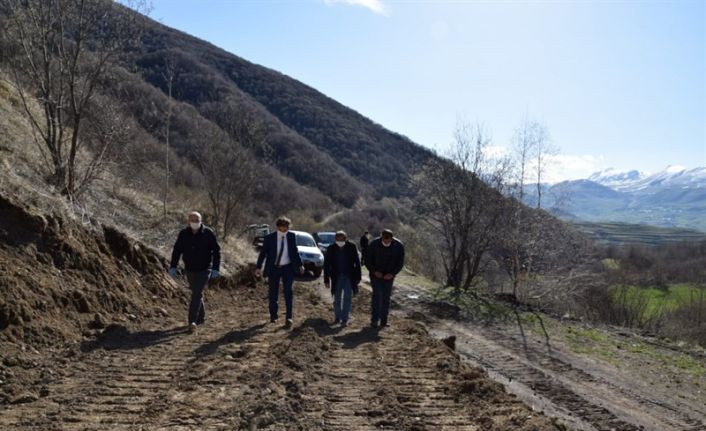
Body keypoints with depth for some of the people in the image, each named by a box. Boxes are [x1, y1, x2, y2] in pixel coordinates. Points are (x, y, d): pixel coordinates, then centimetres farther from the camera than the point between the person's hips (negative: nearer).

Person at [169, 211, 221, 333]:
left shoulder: (208, 233, -10)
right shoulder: (184, 234, -2)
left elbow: (216, 251, -8)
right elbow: (176, 250, 5)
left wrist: (215, 268, -14)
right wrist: (173, 267, -2)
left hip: (204, 270, -4)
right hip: (190, 270, 4)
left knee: (197, 294, -13)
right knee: (196, 294, 15)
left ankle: (192, 321, -15)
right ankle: (201, 318, 30)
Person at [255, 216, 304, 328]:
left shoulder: (292, 236, -3)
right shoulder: (269, 238, -9)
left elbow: (295, 251, 8)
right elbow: (263, 253, -3)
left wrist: (300, 265, 8)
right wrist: (259, 267, -9)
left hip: (288, 268, 0)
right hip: (274, 268, 0)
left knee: (288, 291, -7)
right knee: (273, 293, 7)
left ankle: (289, 317, -5)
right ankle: (273, 315, 23)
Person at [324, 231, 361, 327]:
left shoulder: (352, 247, -8)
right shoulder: (331, 248, -7)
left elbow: (357, 262, -1)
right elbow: (326, 264, -2)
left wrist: (358, 277, -2)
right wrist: (326, 279, -3)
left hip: (349, 277, -1)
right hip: (337, 277, 1)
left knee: (347, 298, -4)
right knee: (337, 299, 8)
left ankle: (345, 319, 2)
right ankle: (337, 317, 23)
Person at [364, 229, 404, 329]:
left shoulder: (399, 246, -13)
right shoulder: (374, 244, -16)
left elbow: (400, 262, -3)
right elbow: (367, 260, -7)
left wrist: (392, 274, -15)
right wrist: (374, 271, -19)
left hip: (389, 276, 2)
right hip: (376, 274, -2)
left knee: (386, 297, 2)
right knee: (377, 294, -13)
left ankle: (383, 321, 9)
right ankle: (374, 320, -10)